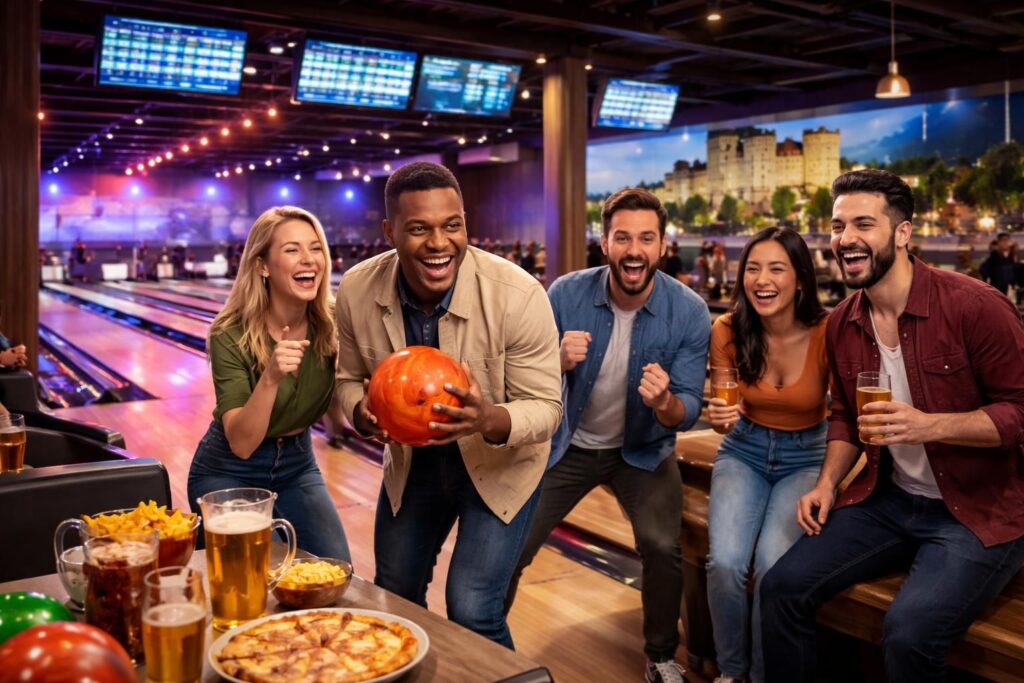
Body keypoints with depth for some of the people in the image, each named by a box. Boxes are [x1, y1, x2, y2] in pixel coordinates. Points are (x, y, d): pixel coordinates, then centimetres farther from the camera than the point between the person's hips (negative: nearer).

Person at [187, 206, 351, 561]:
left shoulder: (332, 324, -13)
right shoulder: (231, 336, -23)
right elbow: (241, 444, -29)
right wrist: (271, 378, -42)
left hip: (297, 466, 4)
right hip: (230, 474, -3)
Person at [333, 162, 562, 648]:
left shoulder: (518, 295, -29)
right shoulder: (355, 290, -19)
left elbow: (546, 407, -22)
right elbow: (347, 378, -3)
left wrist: (489, 420, -43)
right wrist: (361, 413, -27)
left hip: (502, 461, -4)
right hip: (411, 459, 4)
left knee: (472, 612, -10)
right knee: (392, 596, 19)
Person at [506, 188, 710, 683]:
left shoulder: (689, 312, -17)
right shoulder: (566, 294, -17)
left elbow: (688, 411, -15)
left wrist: (665, 403, -38)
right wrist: (559, 363, -33)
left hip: (642, 448, -1)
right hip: (567, 443, 1)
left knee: (663, 546, -23)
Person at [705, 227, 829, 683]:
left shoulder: (826, 333, -19)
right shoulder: (728, 331, -12)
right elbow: (725, 417, -2)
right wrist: (719, 417, -25)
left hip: (806, 457, -1)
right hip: (745, 453, 2)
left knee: (773, 564, -24)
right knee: (724, 562, -21)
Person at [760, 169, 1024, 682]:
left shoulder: (974, 306, -17)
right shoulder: (841, 325, 3)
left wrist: (930, 425, -26)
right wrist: (827, 481, 1)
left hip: (979, 510, -6)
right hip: (888, 501, 6)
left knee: (909, 632, -27)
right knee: (782, 587, -7)